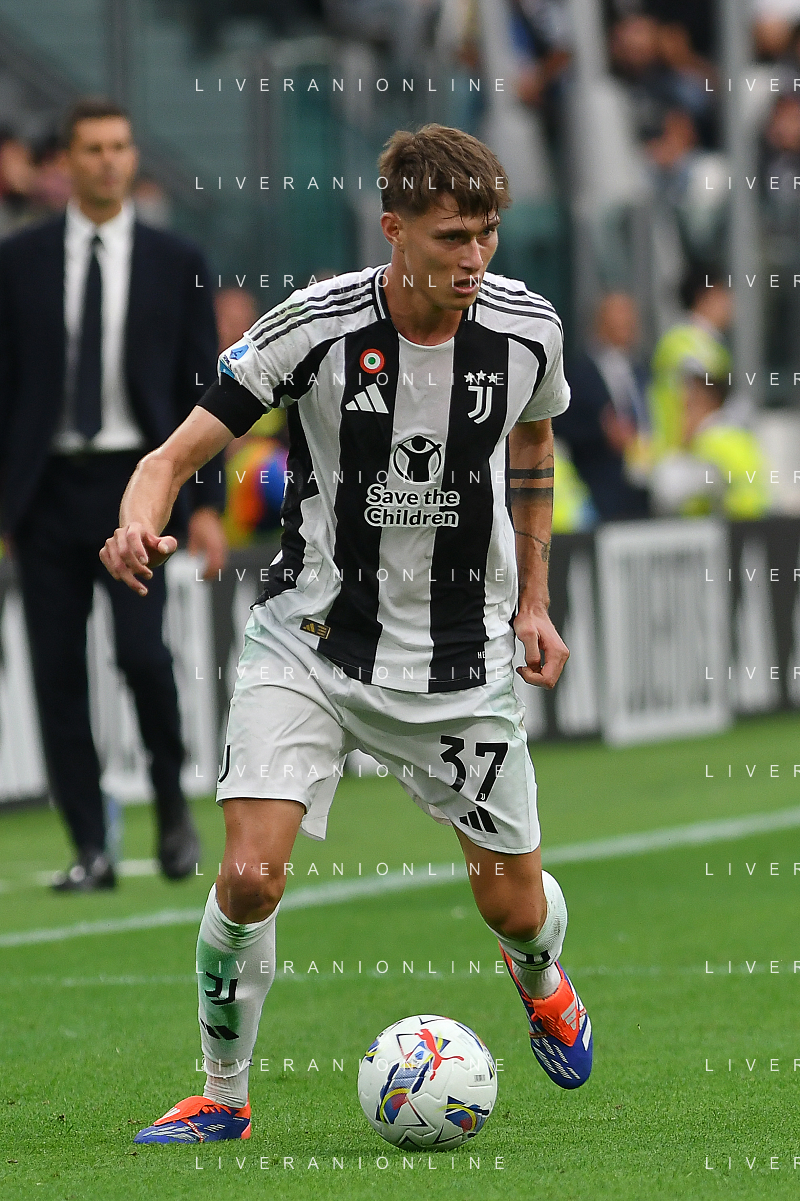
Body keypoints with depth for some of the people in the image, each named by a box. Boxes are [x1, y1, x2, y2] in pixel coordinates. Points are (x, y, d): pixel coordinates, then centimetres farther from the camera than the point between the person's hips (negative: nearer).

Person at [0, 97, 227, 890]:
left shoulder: (174, 265, 6)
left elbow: (201, 389, 6)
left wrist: (205, 503, 0)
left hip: (135, 482, -2)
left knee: (141, 649, -17)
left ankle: (172, 802, 7)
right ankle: (91, 849, 6)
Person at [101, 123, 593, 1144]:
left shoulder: (526, 329, -9)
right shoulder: (313, 327, -19)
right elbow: (179, 452, -16)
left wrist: (532, 601, 14)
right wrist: (140, 524, -39)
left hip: (460, 659, 2)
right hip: (310, 643, -2)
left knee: (514, 905, 9)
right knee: (251, 876, -19)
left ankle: (539, 981, 47)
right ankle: (222, 1097, 3)